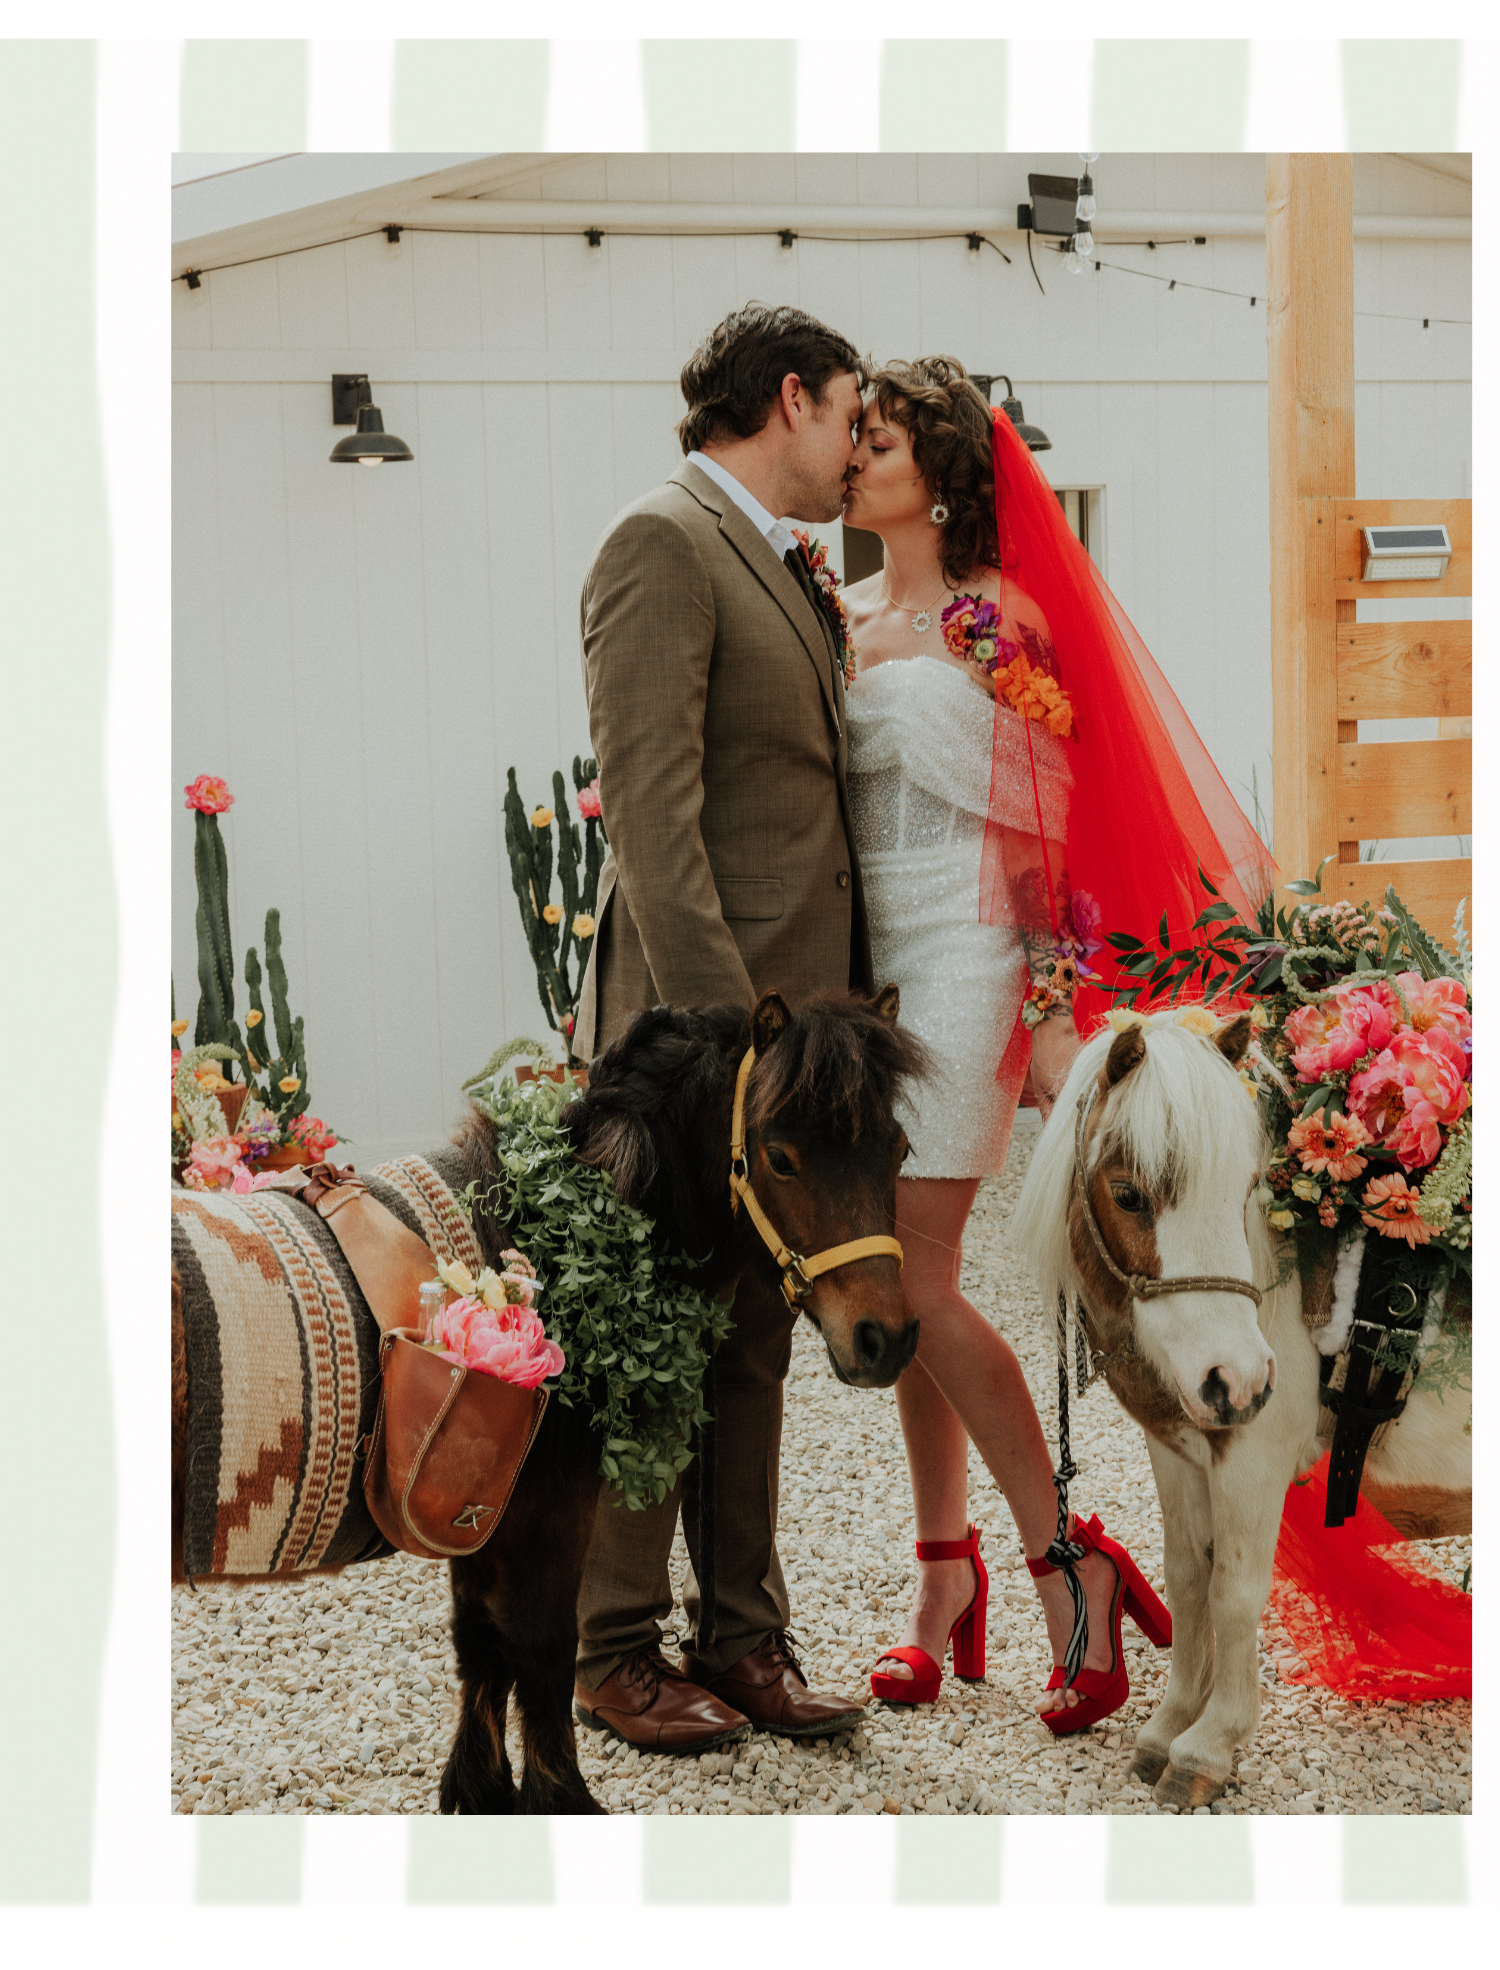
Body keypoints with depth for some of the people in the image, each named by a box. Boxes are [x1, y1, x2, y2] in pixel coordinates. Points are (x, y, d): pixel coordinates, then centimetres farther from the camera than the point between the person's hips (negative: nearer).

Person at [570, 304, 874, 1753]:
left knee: (754, 1350, 12)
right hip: (692, 1030, -9)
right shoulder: (663, 544, -10)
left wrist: (836, 1019, 15)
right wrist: (719, 1023, -23)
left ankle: (742, 1637, 20)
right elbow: (649, 808, -18)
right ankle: (617, 1653, 10)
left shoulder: (782, 570, 19)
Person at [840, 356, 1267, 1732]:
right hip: (864, 959, 7)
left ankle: (1067, 1564, -1)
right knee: (905, 1287, 8)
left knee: (915, 1285, -12)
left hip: (962, 959, -7)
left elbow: (1039, 829, -9)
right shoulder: (843, 616, 13)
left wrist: (1051, 1014, -12)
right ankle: (947, 1572, 16)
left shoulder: (996, 621, -8)